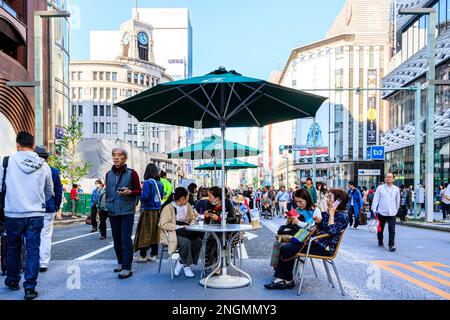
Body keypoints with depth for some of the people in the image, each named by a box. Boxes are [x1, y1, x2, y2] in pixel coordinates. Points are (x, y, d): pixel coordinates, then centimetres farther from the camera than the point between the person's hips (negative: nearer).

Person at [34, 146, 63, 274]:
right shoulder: (54, 171, -3)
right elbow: (59, 191, 2)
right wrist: (56, 207, 13)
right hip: (48, 209, 0)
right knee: (46, 236, 6)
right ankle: (44, 264, 8)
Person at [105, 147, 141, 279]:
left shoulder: (131, 173, -4)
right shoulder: (108, 174, 10)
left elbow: (139, 191, -1)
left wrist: (129, 192, -19)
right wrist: (107, 204, 10)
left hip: (127, 212, -5)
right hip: (112, 212, 5)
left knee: (126, 240, -6)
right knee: (116, 240, 13)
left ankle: (127, 268, -1)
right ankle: (120, 262, 30)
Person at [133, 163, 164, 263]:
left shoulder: (147, 182, -13)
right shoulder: (160, 183, 5)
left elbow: (144, 197, -19)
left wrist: (140, 194, 0)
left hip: (148, 211, -6)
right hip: (158, 210, 6)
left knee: (145, 232, 3)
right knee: (155, 233, 10)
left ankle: (142, 256, 9)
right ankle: (153, 255, 16)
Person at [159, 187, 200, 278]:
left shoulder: (187, 205, 9)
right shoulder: (168, 207, -11)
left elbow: (193, 217, 19)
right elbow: (163, 224, -18)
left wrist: (191, 224, -4)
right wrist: (179, 227, -23)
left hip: (184, 232, 6)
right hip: (171, 234, -6)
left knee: (198, 241, -20)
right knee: (186, 242, -33)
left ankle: (181, 262, -7)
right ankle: (186, 265, -9)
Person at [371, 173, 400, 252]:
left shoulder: (396, 189, 8)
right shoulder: (380, 188, 1)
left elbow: (397, 201, 18)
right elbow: (375, 199, -1)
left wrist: (396, 209, 22)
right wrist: (374, 210, -8)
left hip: (392, 213, 1)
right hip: (382, 212, 0)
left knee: (392, 230, -8)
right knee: (380, 228, 12)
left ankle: (391, 245, -6)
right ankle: (380, 241, 32)